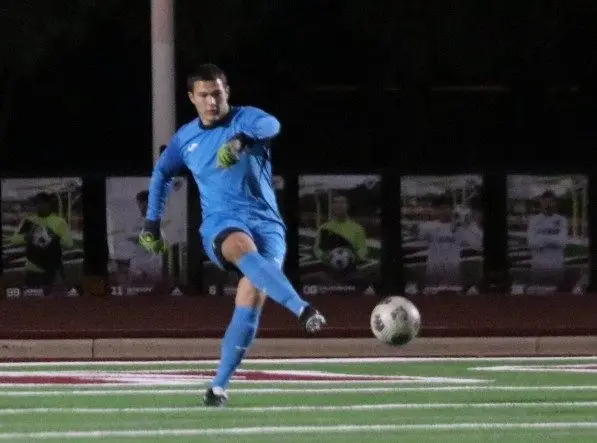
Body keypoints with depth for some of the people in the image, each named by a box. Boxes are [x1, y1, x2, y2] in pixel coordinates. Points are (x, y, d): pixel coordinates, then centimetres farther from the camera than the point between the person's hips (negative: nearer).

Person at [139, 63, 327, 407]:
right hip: (221, 225, 1)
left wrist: (241, 140, -45)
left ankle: (220, 386, -12)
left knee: (253, 294, -22)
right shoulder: (186, 138, 13)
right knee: (243, 247, -36)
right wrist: (152, 222, 27)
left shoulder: (245, 118, 1)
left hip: (266, 223, -1)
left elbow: (270, 125, -25)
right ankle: (304, 311, -58)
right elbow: (162, 173, 32)